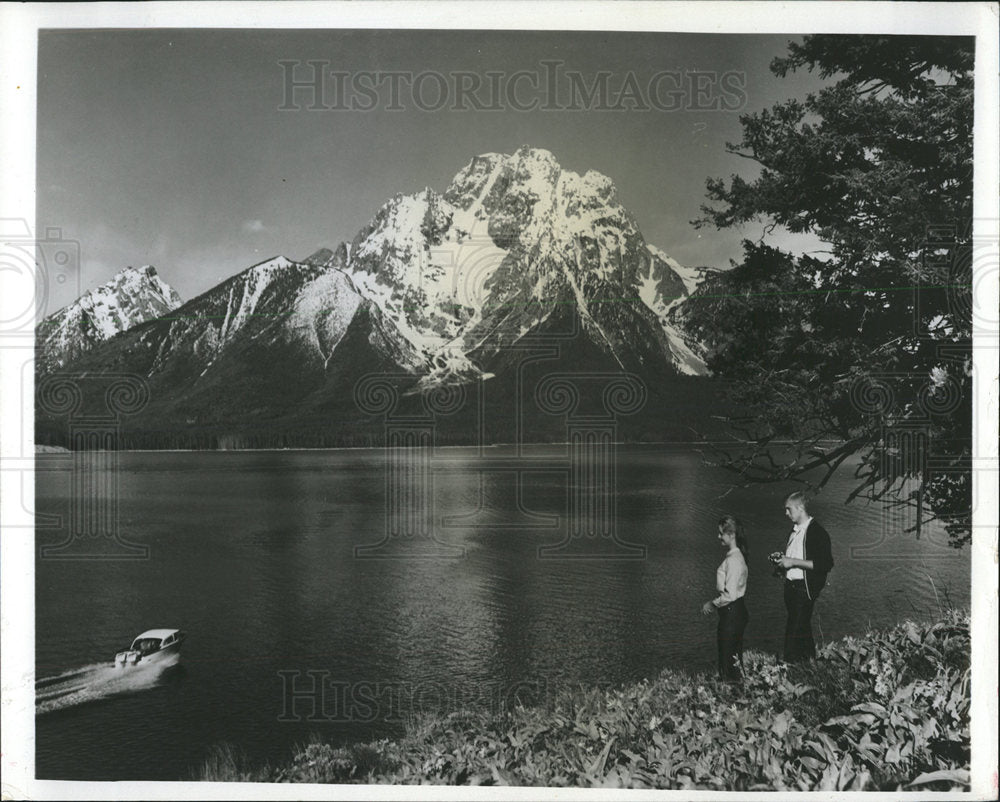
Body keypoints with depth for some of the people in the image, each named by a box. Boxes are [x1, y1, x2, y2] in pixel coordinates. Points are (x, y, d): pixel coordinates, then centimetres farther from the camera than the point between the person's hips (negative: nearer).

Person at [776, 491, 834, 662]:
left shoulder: (817, 532, -12)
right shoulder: (795, 531, 14)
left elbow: (826, 564, -19)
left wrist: (793, 562, -19)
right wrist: (782, 560, 5)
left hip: (805, 589, -9)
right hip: (791, 587, 9)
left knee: (794, 633, -10)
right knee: (803, 631, 17)